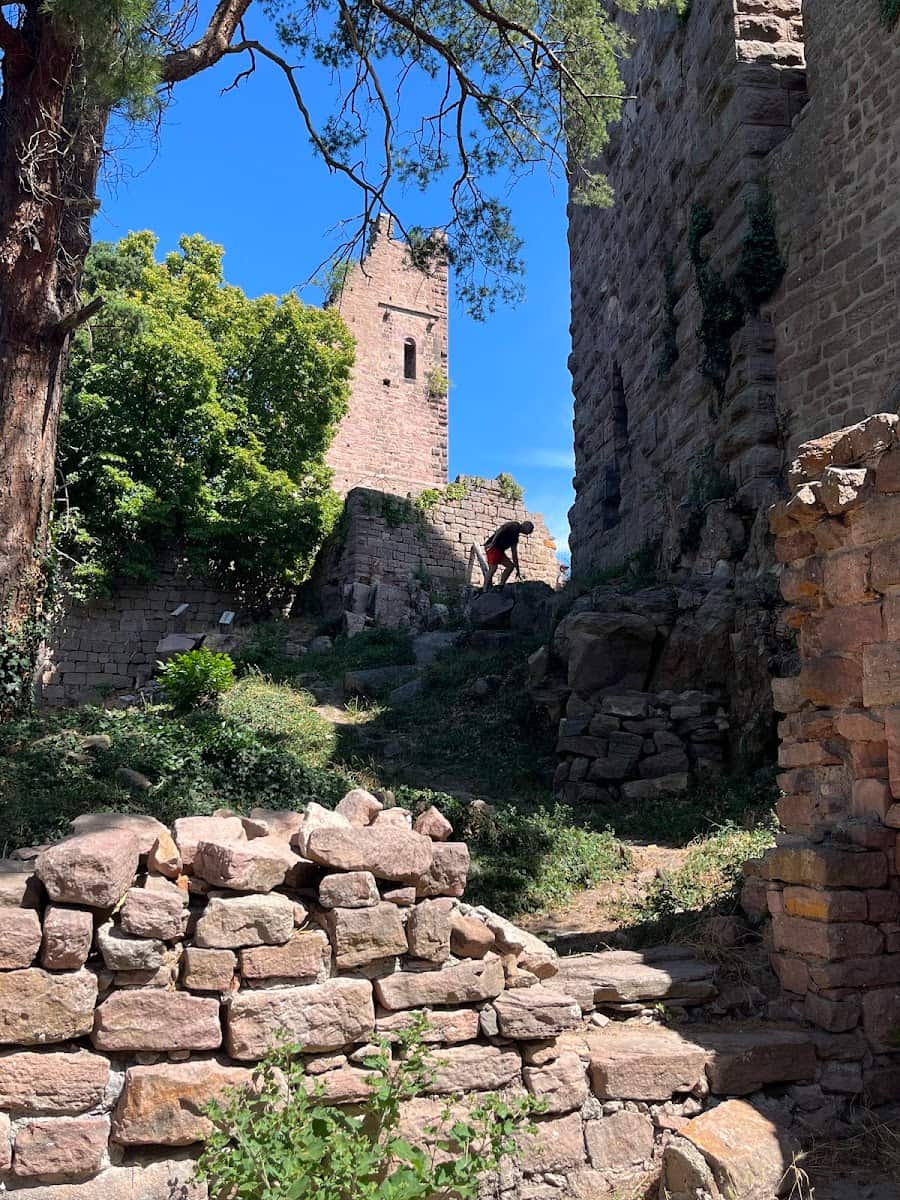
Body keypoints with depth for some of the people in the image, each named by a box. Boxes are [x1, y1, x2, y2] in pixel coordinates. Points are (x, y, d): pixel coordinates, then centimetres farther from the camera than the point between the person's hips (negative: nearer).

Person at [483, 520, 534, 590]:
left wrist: (517, 570, 24)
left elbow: (514, 553, 25)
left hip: (499, 550, 10)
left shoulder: (515, 537, 23)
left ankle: (500, 586, 2)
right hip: (493, 547, -10)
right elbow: (500, 531, -19)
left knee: (511, 566, 7)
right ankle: (485, 591, -22)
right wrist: (492, 543, -32)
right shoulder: (515, 525, -2)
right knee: (493, 568, -18)